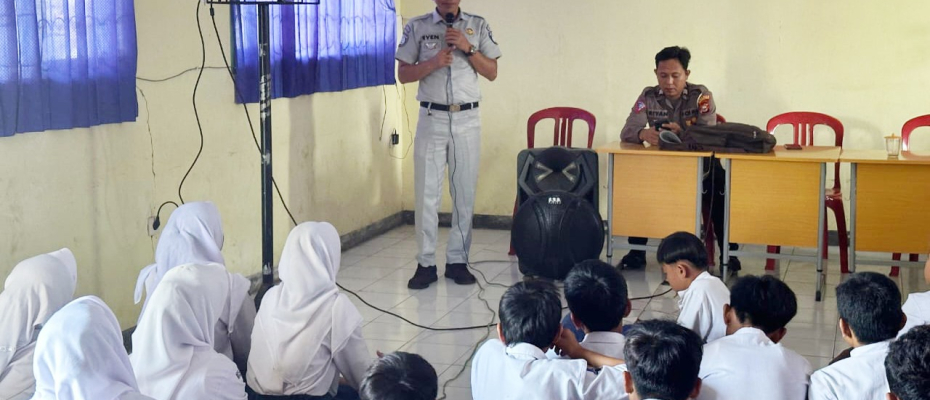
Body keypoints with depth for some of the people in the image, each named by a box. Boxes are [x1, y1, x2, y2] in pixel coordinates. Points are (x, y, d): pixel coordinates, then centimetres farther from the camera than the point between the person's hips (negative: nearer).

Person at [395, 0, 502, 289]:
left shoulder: (478, 26, 6)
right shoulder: (417, 27, 3)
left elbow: (492, 73, 5)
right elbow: (403, 74, 2)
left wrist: (468, 48, -9)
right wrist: (433, 63, -14)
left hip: (467, 119, 1)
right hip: (432, 118, -1)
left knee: (465, 192, 4)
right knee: (427, 193, -1)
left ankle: (458, 261, 13)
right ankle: (426, 263, 5)